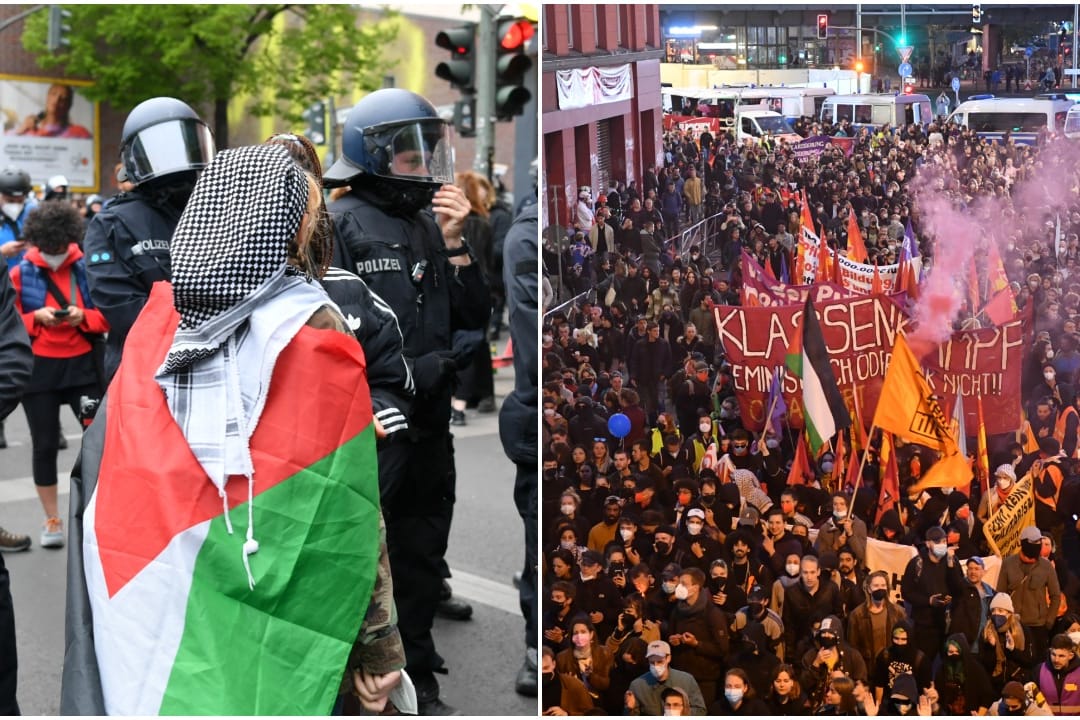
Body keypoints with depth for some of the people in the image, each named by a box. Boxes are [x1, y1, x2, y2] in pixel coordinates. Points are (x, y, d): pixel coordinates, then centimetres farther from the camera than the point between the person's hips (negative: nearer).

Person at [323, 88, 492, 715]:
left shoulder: (431, 225, 12)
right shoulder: (339, 224, -9)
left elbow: (475, 319, 8)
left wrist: (455, 245, -4)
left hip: (428, 424, 7)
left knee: (420, 558, 17)